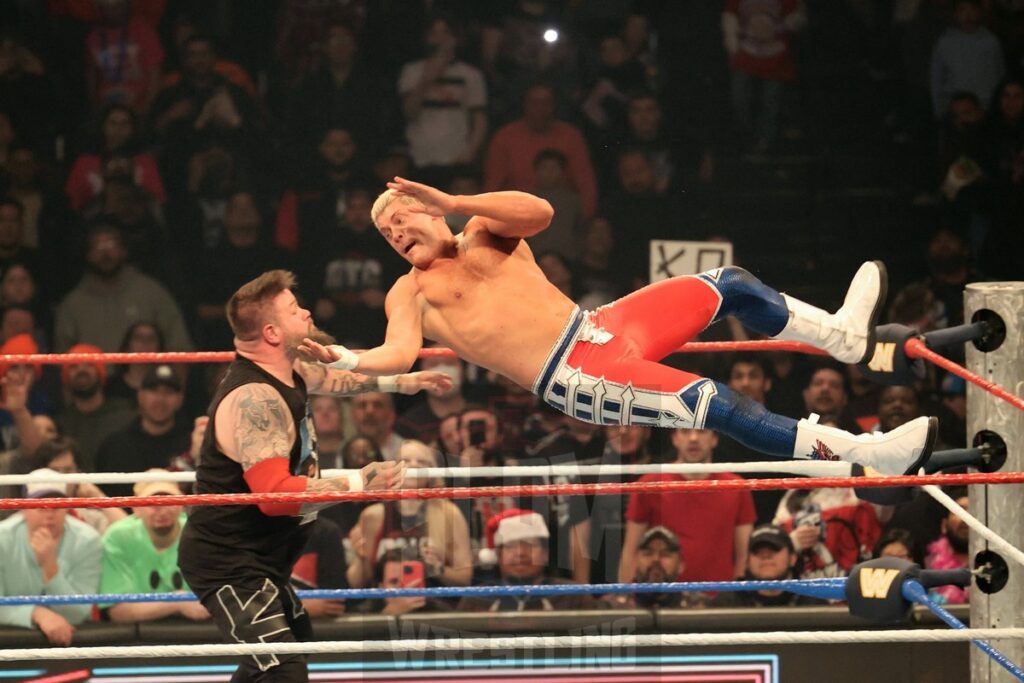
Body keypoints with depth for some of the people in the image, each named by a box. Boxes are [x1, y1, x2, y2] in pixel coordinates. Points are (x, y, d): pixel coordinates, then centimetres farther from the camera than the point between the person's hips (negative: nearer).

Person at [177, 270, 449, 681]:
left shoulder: (286, 371, 5)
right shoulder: (254, 399, -26)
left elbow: (328, 378, 31)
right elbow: (274, 492, -35)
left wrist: (397, 383, 34)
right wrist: (358, 484, -31)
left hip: (257, 558, 11)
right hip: (229, 565, -11)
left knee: (294, 638, 33)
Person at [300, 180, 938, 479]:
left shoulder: (483, 235, 14)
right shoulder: (412, 294, 4)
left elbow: (539, 211, -6)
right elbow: (400, 354, -15)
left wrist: (451, 202, -14)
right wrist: (345, 359, -36)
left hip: (599, 327, 6)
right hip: (572, 379, -6)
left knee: (728, 284, 10)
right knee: (716, 404, -21)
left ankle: (842, 335, 32)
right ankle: (866, 452, -21)